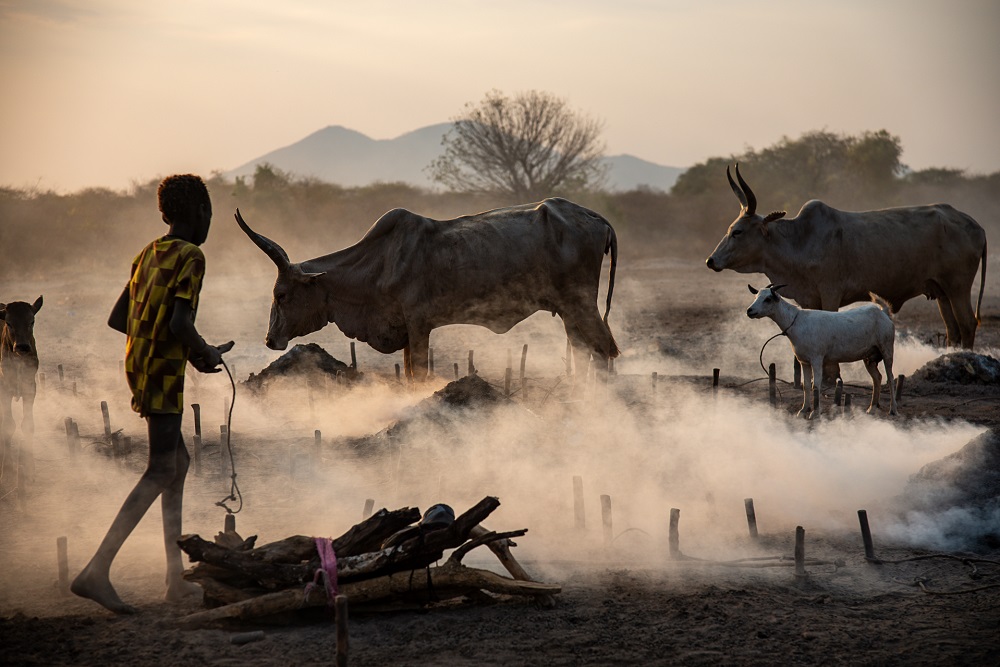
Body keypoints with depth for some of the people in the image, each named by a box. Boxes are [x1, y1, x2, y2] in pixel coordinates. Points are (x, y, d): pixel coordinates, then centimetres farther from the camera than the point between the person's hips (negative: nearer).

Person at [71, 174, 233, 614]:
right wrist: (206, 354, -4)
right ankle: (97, 571, -23)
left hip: (138, 364, 9)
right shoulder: (190, 256, -11)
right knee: (161, 471, -12)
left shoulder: (148, 255, 15)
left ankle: (176, 577, 18)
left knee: (178, 461, 17)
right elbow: (180, 324, -23)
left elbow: (117, 319, 18)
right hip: (163, 370, -9)